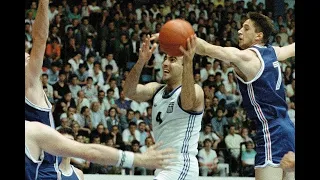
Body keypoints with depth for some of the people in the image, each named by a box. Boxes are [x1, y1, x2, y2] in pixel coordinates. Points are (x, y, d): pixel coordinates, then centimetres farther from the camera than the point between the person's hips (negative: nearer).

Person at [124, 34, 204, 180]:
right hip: (163, 167, 9)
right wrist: (140, 63, -28)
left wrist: (188, 64, -48)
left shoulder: (195, 90, -9)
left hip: (181, 166, -8)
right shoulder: (156, 90, 11)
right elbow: (130, 92, -10)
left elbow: (188, 103, -35)